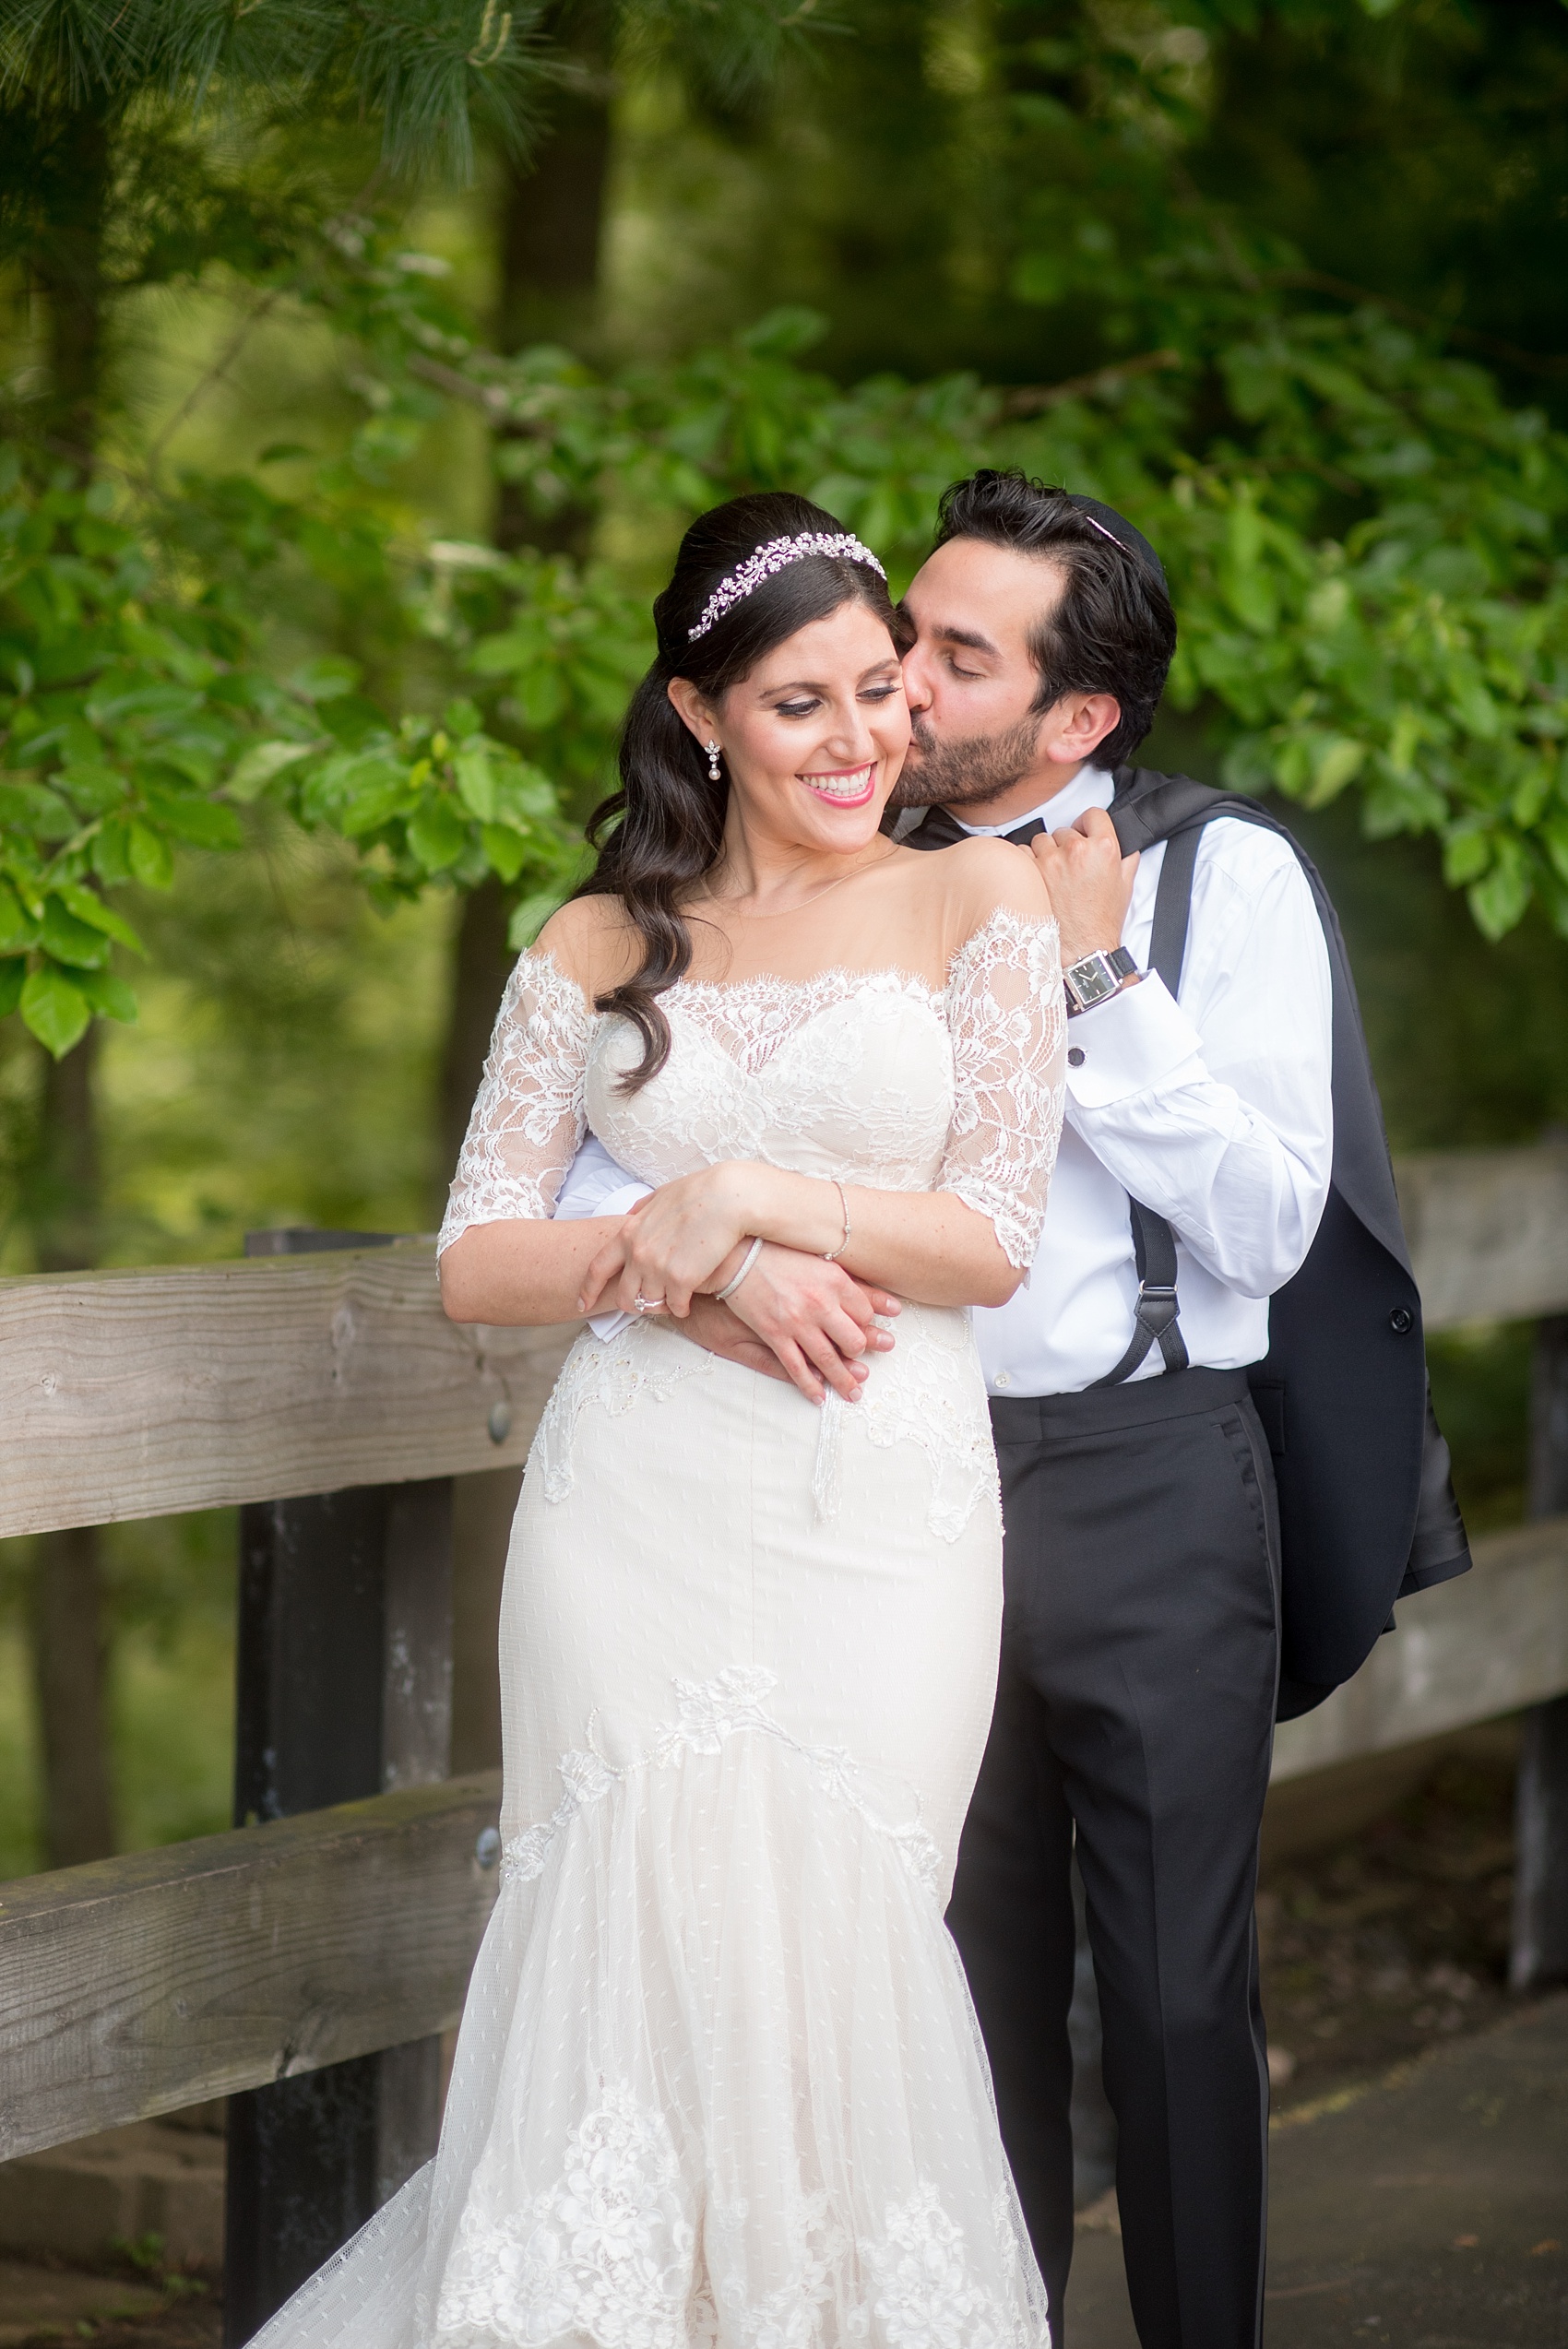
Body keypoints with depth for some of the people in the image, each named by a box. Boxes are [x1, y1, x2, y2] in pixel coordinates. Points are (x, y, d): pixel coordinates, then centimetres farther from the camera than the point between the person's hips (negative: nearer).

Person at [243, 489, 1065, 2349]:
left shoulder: (974, 900, 6)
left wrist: (745, 1194, -9)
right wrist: (696, 1261, -8)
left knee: (829, 1957, -5)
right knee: (655, 1945, -6)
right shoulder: (598, 947, 11)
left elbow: (994, 1240, 0)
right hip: (639, 1516, 1)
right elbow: (475, 1261, 7)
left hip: (885, 1516, -1)